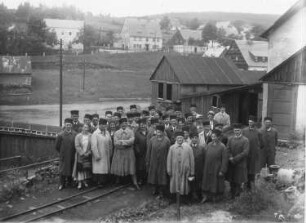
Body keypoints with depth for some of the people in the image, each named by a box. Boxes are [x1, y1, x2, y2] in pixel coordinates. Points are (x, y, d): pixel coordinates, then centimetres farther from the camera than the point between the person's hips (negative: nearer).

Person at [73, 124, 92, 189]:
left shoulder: (91, 136, 0)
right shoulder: (78, 136, -1)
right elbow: (77, 146, -6)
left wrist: (88, 153, -10)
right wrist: (82, 153, -12)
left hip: (88, 156, 1)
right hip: (80, 155, -1)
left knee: (87, 168, 3)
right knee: (80, 168, -3)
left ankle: (85, 181, 15)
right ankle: (79, 183, -1)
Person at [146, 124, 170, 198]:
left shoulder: (166, 140, -7)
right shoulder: (152, 139, -2)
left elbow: (168, 152, -6)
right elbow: (148, 151, 2)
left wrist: (168, 162, -8)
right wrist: (147, 161, 2)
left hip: (162, 162, -2)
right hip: (153, 161, 2)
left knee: (162, 177, 4)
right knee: (154, 175, 10)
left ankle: (161, 192, 16)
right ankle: (155, 190, 27)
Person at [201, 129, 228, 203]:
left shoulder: (222, 147, -12)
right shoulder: (209, 145, 2)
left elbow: (224, 159, -12)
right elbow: (206, 156, 8)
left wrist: (222, 170, -15)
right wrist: (205, 167, 6)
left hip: (217, 169, -4)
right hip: (208, 168, 5)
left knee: (215, 183, 7)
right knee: (207, 182, 11)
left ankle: (215, 196, 23)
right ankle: (205, 196, 22)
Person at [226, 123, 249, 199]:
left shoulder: (245, 140, -7)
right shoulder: (230, 139, 6)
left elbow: (245, 152, -13)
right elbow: (228, 150, 4)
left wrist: (235, 159, -15)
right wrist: (230, 158, -14)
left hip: (240, 163, -3)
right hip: (231, 164, 3)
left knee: (238, 181, 4)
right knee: (231, 180, 8)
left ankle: (237, 193, 19)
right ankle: (232, 194, 22)